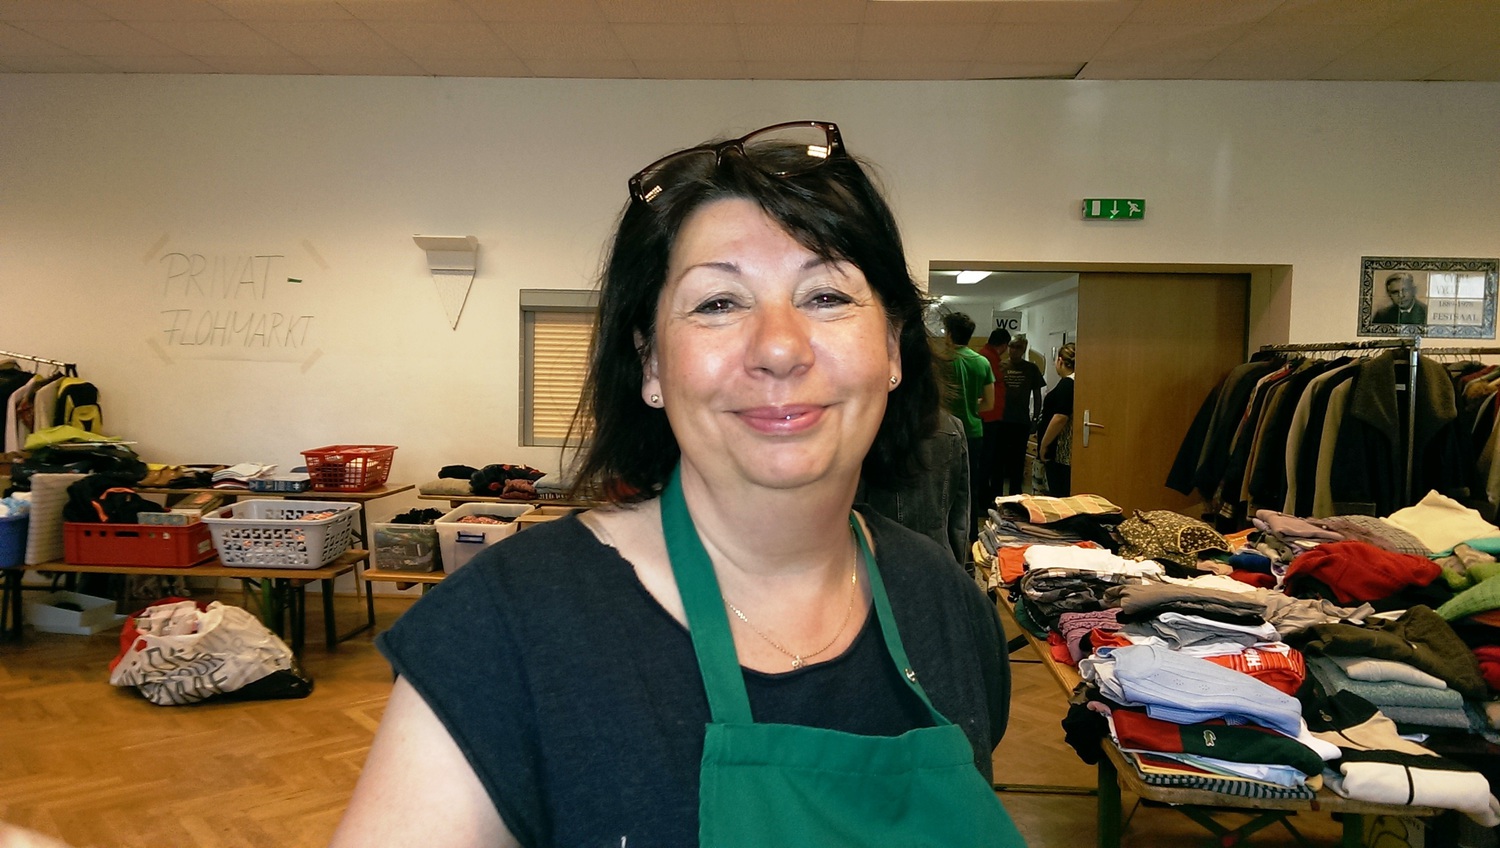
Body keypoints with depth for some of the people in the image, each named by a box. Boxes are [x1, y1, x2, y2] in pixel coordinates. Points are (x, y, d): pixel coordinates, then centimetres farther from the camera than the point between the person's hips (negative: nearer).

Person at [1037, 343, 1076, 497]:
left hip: (1060, 452, -9)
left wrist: (1043, 445, -13)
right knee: (1066, 495, 11)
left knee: (1058, 495, -6)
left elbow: (1060, 418, -22)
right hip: (1067, 452, 9)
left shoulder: (1067, 384, -15)